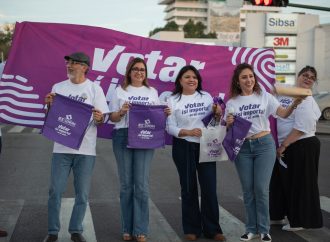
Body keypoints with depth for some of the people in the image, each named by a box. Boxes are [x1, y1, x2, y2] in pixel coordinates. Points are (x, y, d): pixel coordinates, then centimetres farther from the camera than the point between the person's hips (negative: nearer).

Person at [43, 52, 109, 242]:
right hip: (62, 147, 2)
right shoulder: (58, 88, 8)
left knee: (82, 193, 5)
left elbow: (101, 120, 0)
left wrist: (99, 118, -23)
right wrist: (49, 105, -9)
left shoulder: (94, 89, 2)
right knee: (56, 191, 2)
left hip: (86, 149, -1)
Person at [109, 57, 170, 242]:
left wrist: (165, 114, -7)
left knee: (142, 185, -6)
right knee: (126, 184, 3)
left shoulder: (152, 92, 14)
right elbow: (113, 117, 7)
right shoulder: (120, 91, 10)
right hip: (123, 138, 0)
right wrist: (121, 112, -13)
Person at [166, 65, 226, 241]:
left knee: (209, 187, 0)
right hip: (184, 148, -2)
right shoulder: (173, 100, -1)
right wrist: (188, 132, -20)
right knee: (188, 188, 7)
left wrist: (218, 114, -6)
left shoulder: (206, 97, 7)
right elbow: (170, 128, -6)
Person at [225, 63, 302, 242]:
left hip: (264, 145, -2)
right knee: (248, 190, 7)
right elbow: (228, 129, 9)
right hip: (243, 147, 2)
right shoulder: (232, 103, 4)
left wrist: (294, 103, -27)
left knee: (261, 189, -3)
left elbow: (283, 114, -8)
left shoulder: (265, 97, 1)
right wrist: (228, 124, -14)